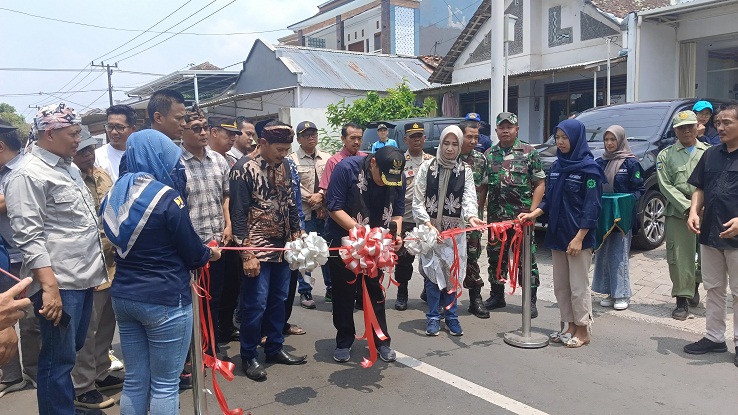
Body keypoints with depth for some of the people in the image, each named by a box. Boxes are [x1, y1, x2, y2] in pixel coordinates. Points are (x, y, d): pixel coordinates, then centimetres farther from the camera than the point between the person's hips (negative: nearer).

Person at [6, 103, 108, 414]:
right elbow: (28, 237, -18)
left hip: (83, 278, 8)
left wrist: (95, 264, 22)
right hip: (59, 285, -8)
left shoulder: (69, 168, 14)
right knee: (58, 360, 2)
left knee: (74, 351, 21)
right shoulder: (29, 174, -12)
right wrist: (49, 286, -23)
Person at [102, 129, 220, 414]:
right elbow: (193, 254, -10)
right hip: (164, 298, -7)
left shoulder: (115, 194, 5)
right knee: (165, 385, 6)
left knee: (134, 381, 17)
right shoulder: (167, 197, -16)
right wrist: (211, 253, 11)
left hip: (123, 295, 7)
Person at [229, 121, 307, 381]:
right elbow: (239, 215, -14)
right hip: (258, 250, -6)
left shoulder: (283, 166, 7)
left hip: (282, 247, 7)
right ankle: (249, 357, 17)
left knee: (278, 300, 15)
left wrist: (297, 236, 9)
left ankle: (275, 349, 30)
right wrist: (247, 254, -16)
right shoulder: (244, 170, -13)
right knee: (255, 304, 0)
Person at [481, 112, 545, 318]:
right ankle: (497, 296, 26)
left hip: (522, 217, -3)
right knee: (495, 257, 11)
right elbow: (483, 187, 12)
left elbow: (540, 184, 0)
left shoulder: (529, 152, 1)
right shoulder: (489, 155, 10)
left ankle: (531, 301, 12)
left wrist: (531, 211, -10)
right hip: (495, 217, 4)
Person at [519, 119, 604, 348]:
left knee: (578, 285, 2)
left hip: (578, 237, -7)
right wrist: (534, 213, -4)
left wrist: (579, 237, -17)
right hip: (557, 235, 7)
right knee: (560, 285, 12)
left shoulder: (589, 168, -9)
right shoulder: (556, 166, 11)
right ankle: (570, 326, 25)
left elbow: (592, 206, -13)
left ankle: (583, 330, 15)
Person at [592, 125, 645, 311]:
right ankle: (611, 292, 17)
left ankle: (622, 295, 6)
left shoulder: (631, 162, -3)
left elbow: (639, 188, -3)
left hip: (622, 216, -5)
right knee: (603, 253, 6)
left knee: (619, 254, -4)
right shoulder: (600, 162, 11)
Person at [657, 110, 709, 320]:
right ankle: (682, 300, 5)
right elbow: (666, 187, -3)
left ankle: (695, 284, 36)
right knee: (679, 257, -4)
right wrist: (687, 207, -12)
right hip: (677, 213, -1)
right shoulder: (665, 155, 6)